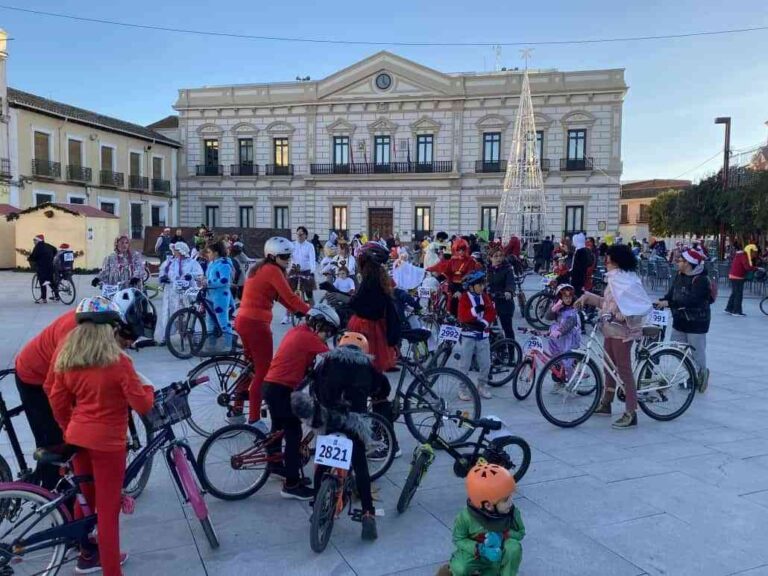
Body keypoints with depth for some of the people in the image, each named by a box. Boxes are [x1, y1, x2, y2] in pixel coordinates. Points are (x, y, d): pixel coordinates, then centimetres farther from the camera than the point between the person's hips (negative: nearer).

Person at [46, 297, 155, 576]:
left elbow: (58, 402, 7)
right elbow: (142, 405, -16)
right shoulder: (119, 361, -18)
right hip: (107, 441, -6)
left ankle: (87, 553, 40)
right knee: (108, 508, 4)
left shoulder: (67, 360, -1)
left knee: (84, 496, 23)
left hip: (77, 437, 6)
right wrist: (148, 389, 5)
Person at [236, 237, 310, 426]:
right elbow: (290, 297, -17)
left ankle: (236, 412, 31)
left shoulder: (259, 268, 17)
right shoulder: (272, 270, -12)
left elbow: (281, 298, 15)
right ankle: (254, 419, 5)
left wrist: (300, 311, 8)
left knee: (252, 366, 23)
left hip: (243, 321, 10)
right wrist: (311, 312, -10)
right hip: (256, 324, -10)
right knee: (263, 370, 0)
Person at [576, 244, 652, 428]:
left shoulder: (628, 281, -17)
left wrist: (621, 316, -28)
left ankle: (631, 414, 4)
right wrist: (587, 297, 12)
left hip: (621, 331, -9)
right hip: (610, 330, 9)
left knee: (624, 370, -4)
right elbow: (606, 302, 16)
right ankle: (605, 404, 32)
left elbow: (644, 306, -22)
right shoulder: (614, 279, 10)